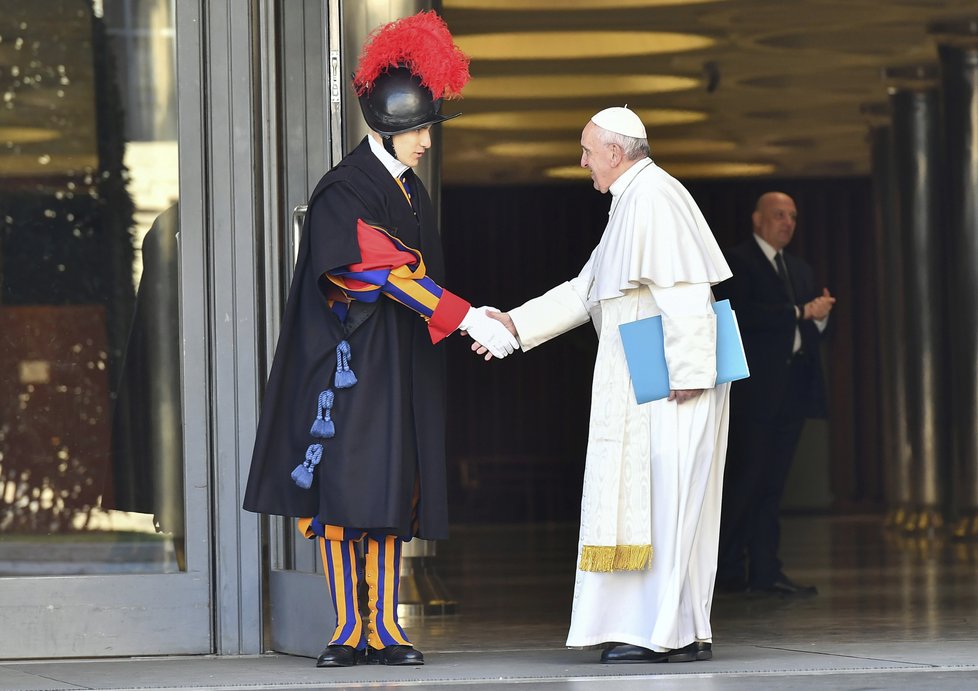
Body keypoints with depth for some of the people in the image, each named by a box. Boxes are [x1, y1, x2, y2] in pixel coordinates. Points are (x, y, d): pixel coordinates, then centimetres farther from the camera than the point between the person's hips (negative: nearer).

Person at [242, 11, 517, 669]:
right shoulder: (342, 193, -11)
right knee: (341, 490, -6)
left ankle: (384, 628, 4)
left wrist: (473, 316, 4)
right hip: (349, 361, -7)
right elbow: (391, 271, -19)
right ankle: (349, 629, -2)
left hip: (403, 364, 7)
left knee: (392, 492, 4)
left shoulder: (411, 192, 14)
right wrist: (466, 318, -23)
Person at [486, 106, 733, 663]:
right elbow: (587, 291, 23)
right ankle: (681, 630, 12)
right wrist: (514, 324, 19)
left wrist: (688, 372, -24)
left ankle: (674, 632, -7)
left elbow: (683, 290, -21)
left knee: (664, 500, -9)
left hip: (670, 383, -10)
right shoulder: (632, 202, 20)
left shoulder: (653, 198, -13)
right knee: (645, 498, 9)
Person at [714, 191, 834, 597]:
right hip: (754, 391, -7)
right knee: (745, 479, -7)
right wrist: (801, 312, -16)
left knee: (772, 483, 6)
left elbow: (812, 329, 19)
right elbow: (742, 314, -17)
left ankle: (765, 571, 6)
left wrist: (820, 315, -4)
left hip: (791, 392, 7)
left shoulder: (800, 270, 23)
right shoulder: (737, 263, -2)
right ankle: (728, 569, -1)